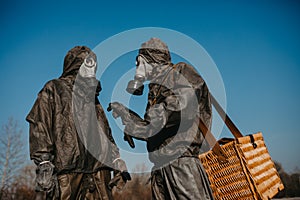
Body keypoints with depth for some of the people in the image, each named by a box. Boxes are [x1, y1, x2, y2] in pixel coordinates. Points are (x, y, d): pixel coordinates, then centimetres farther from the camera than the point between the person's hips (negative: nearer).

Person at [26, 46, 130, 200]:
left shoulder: (92, 97, 26)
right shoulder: (54, 90, 7)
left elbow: (106, 134, 26)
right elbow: (39, 127, -5)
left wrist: (117, 161, 18)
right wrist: (43, 165, -14)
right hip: (67, 171, -5)